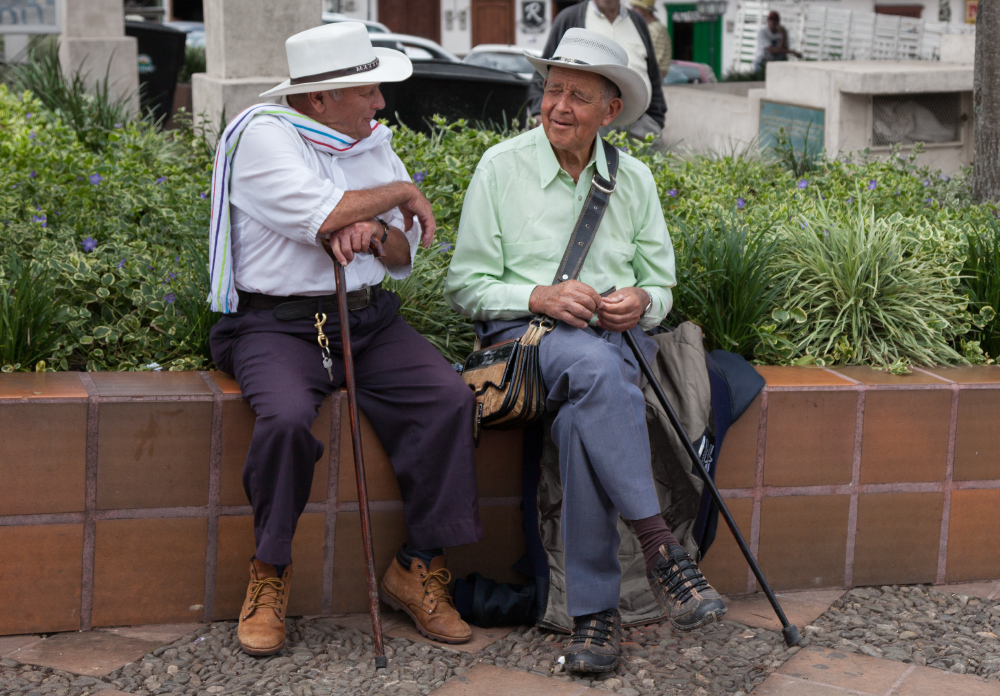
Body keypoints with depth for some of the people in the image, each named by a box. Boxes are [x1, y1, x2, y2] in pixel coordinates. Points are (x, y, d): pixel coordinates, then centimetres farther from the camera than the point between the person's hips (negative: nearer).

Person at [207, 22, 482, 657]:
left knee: (450, 397, -18)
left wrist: (377, 231, -10)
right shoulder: (264, 136, -6)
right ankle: (270, 576, -9)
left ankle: (420, 569, -6)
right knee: (287, 416, -34)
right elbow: (320, 215, -22)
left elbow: (404, 257, 14)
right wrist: (402, 192, -7)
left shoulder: (373, 142, 15)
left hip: (369, 318, 6)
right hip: (277, 323, -5)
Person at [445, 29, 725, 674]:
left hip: (618, 340, 2)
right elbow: (467, 286, 2)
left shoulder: (634, 178, 14)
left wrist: (641, 300, -8)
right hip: (525, 333, -2)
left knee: (583, 415, -35)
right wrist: (542, 296, -15)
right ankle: (659, 546, -39)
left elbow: (661, 286, 18)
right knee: (593, 365, -39)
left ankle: (595, 609, -31)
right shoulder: (502, 166, 4)